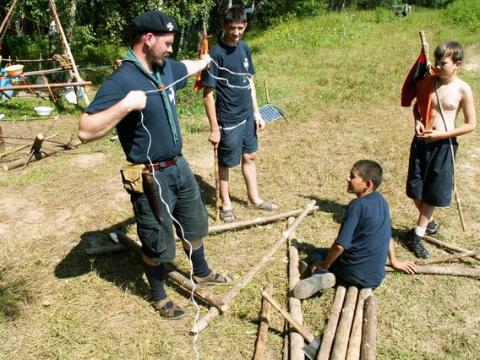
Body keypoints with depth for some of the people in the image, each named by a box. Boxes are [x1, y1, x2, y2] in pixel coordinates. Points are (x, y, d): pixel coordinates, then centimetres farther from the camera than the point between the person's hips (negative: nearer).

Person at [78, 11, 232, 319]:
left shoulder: (165, 68, 2)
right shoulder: (121, 81, -23)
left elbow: (188, 68, 29)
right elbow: (86, 132, -29)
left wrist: (205, 61, 47)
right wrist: (126, 105, -36)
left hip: (179, 166, 8)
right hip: (151, 177, -8)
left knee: (194, 225, 24)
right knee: (156, 244, 11)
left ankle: (202, 273, 49)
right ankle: (159, 297, 36)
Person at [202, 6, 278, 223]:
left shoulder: (244, 48, 3)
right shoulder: (216, 54, -18)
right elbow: (208, 94, -17)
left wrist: (257, 112, 11)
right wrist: (214, 128, -18)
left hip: (247, 115, 7)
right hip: (228, 120, -7)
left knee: (250, 156, 18)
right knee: (226, 163, 8)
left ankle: (254, 199, 34)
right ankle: (226, 205, 25)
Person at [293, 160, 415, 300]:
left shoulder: (357, 205, -20)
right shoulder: (381, 200, 2)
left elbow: (340, 245, -23)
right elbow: (387, 234, 16)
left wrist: (323, 267, -9)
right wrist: (394, 260, 29)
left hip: (353, 273, -8)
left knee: (315, 255, 16)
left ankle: (320, 276, -16)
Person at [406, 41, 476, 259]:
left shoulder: (463, 89, -10)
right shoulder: (427, 82, -2)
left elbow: (471, 125, -6)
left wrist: (442, 134, -16)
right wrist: (417, 122, -5)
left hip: (444, 145, -3)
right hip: (422, 141, 3)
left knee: (433, 192, 5)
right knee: (415, 188, 8)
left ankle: (418, 235, 17)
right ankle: (428, 222, 35)